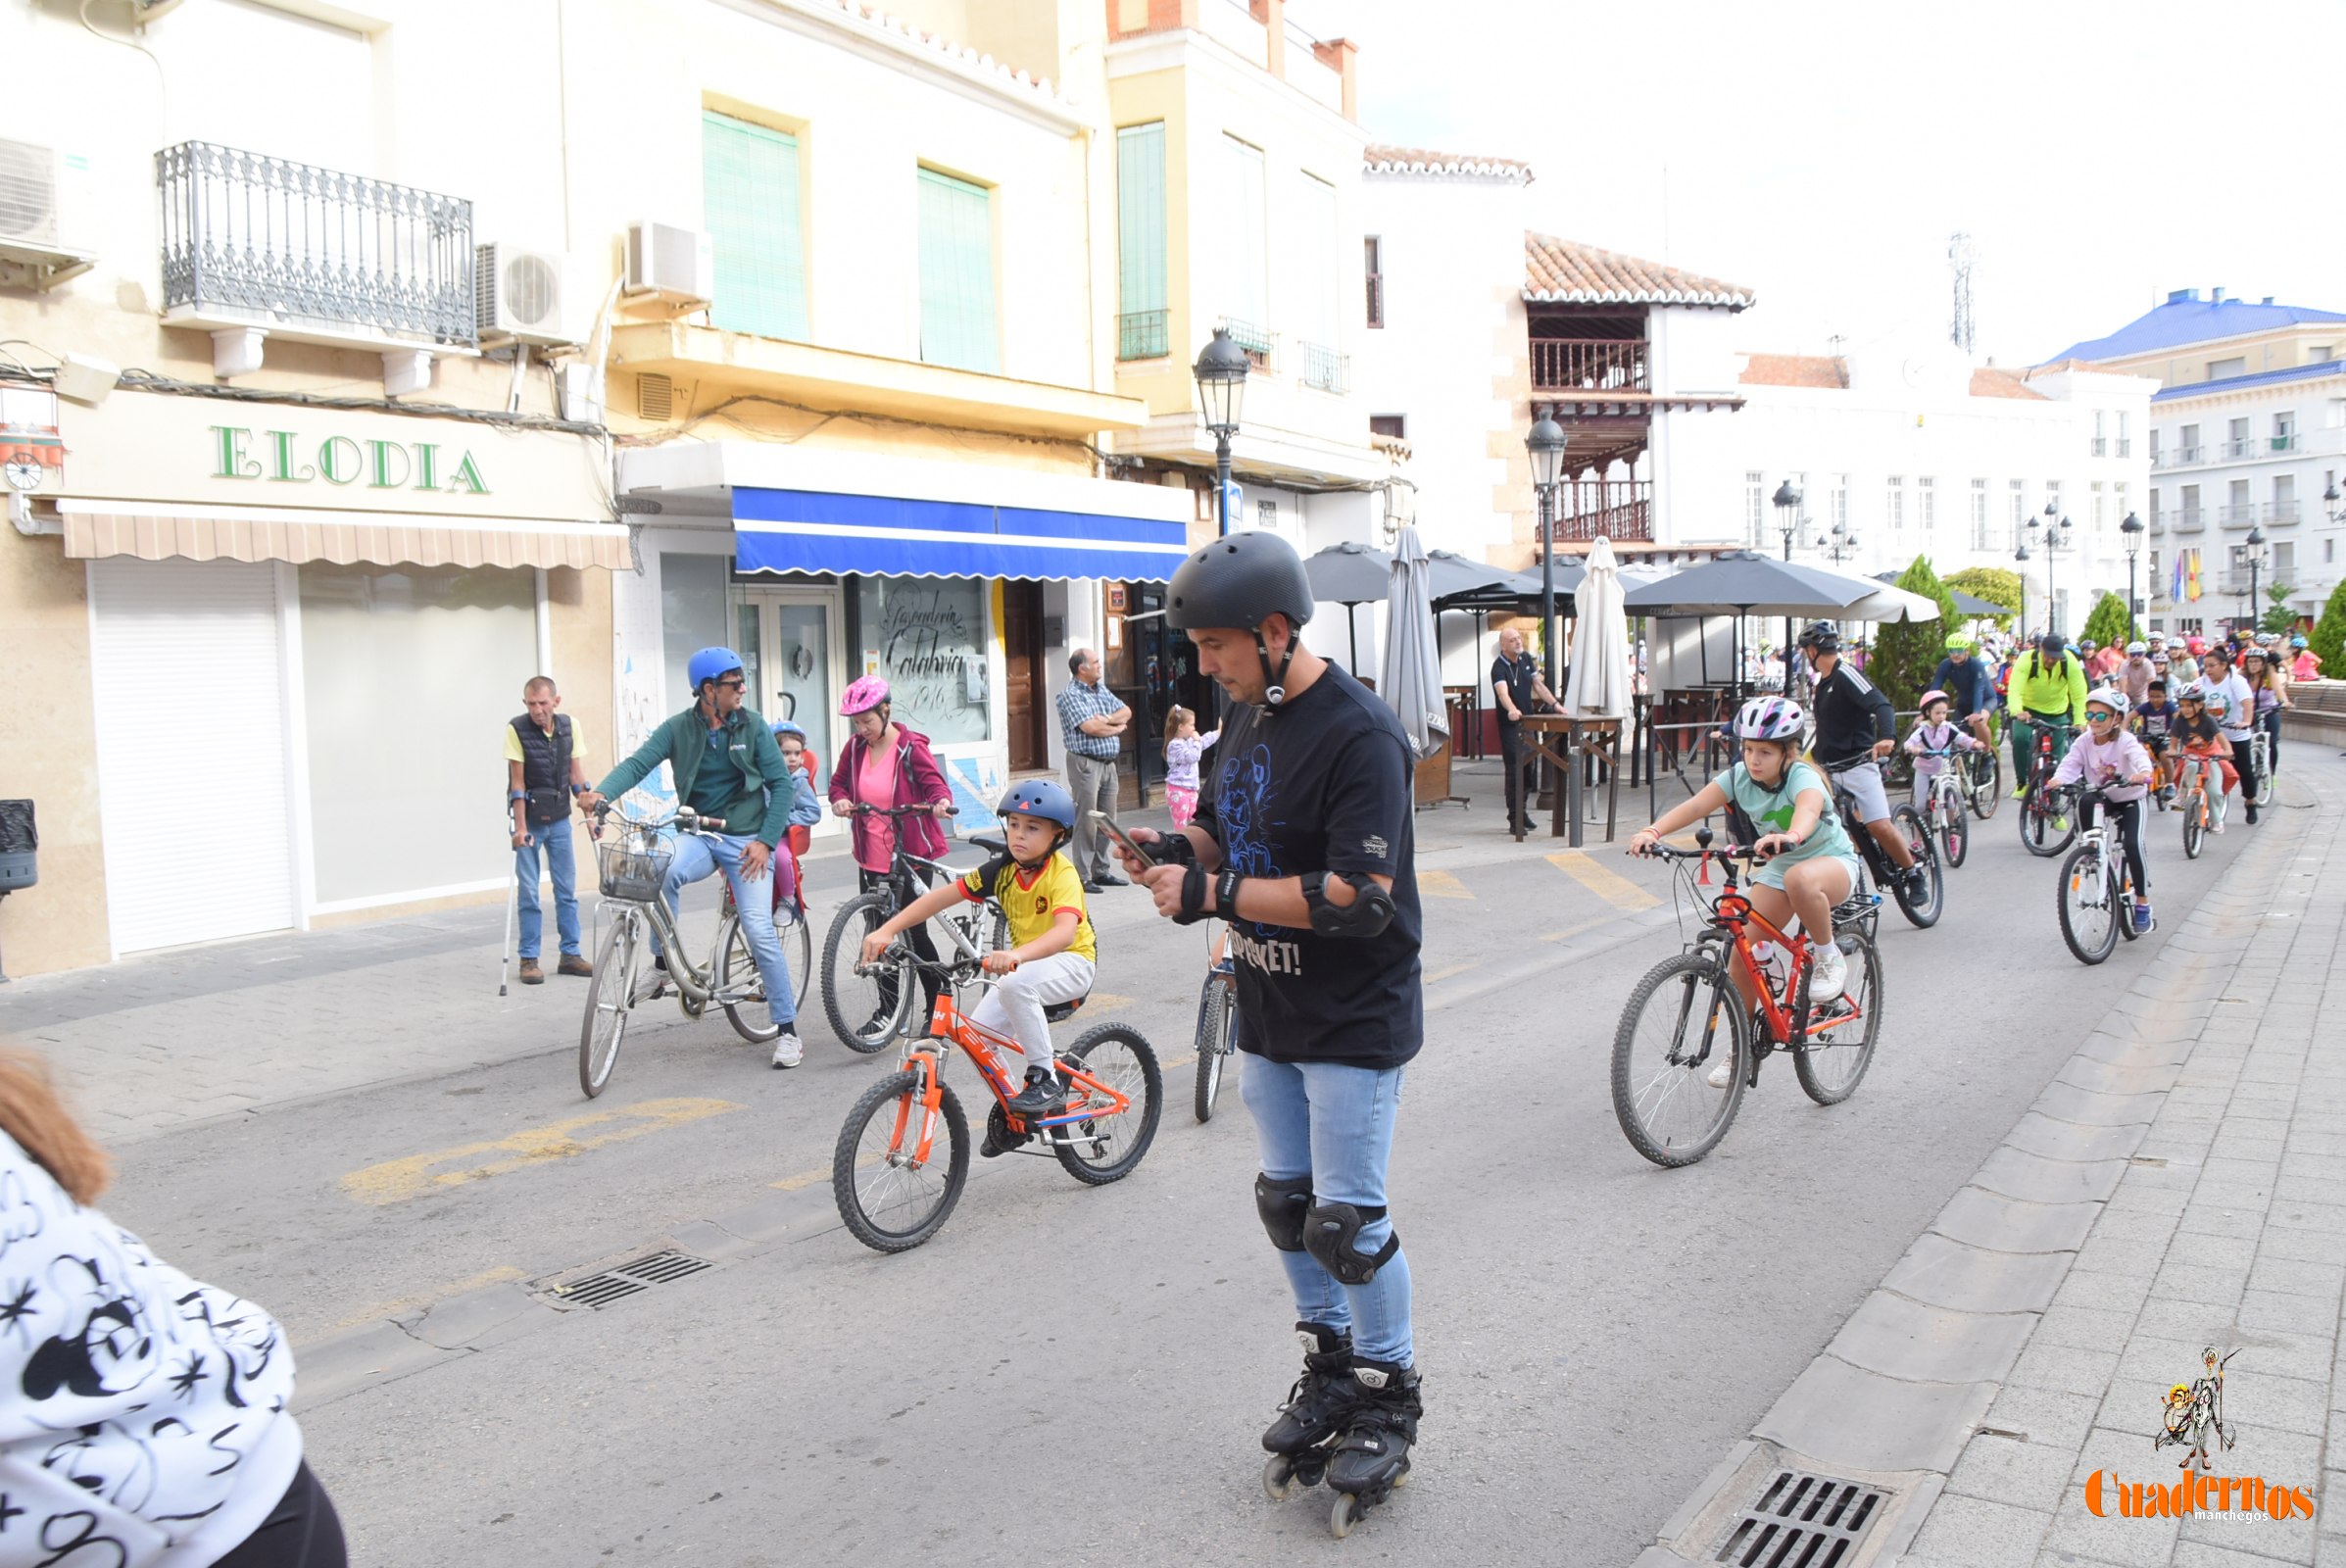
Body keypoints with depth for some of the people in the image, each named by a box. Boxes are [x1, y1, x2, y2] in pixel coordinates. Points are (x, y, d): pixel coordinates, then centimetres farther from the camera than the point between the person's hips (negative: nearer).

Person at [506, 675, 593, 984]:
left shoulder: (570, 726, -3)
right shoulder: (516, 729, -14)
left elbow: (576, 774, 0)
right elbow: (517, 781, -14)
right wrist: (520, 828, -16)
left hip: (560, 819, 4)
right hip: (530, 820, -3)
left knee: (567, 889, 7)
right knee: (528, 892, -1)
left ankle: (571, 954, 15)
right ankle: (529, 959, 8)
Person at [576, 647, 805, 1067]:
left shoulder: (753, 725, -1)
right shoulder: (678, 729, 0)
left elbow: (782, 784, -1)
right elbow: (638, 763, -13)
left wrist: (766, 840, -11)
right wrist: (601, 792, -33)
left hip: (747, 840, -1)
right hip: (698, 835, 1)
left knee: (760, 931, -11)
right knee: (660, 873, -32)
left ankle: (786, 1028, 2)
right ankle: (663, 963, -8)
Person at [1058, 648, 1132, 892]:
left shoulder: (1102, 690, 16)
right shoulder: (1071, 695, -10)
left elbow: (1126, 712, 10)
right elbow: (1090, 727, -19)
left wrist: (1107, 720, -10)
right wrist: (1117, 727, -3)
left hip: (1108, 762, 8)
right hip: (1086, 763, -8)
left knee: (1107, 821, 11)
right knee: (1087, 823, -6)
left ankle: (1101, 871, 20)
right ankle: (1083, 877, -2)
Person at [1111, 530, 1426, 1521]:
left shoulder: (1358, 733, -22)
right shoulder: (1248, 715, 6)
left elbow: (1358, 898, -28)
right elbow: (1226, 832, 18)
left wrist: (1211, 895, -25)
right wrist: (1175, 848, -5)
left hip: (1354, 1022, -8)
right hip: (1268, 1012, 8)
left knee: (1347, 1221, 1)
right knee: (1287, 1204, 16)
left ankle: (1389, 1399, 22)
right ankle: (1331, 1371, 35)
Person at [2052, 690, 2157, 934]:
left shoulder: (2125, 741, -20)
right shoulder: (2084, 742, -9)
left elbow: (2140, 757, -39)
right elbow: (2070, 764, -22)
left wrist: (2143, 774, -62)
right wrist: (2058, 780, -44)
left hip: (2130, 799, -3)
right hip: (2101, 798, 3)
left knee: (2133, 845, -19)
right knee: (2084, 802, -33)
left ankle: (2143, 904, -4)